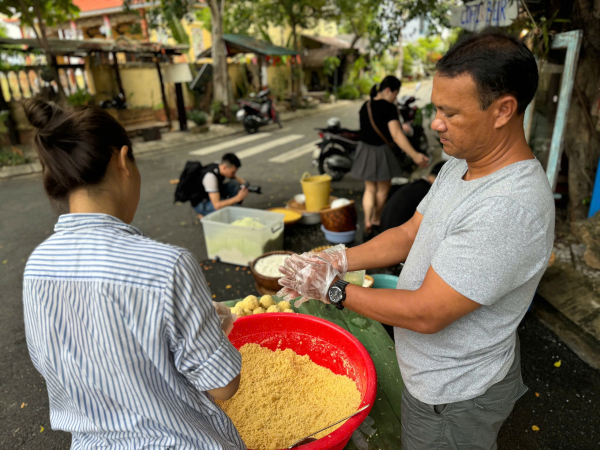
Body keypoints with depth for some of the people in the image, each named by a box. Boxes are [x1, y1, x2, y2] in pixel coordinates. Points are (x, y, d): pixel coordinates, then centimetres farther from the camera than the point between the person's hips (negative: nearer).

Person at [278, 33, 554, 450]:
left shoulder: (510, 208, -35)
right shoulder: (461, 166, -3)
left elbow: (426, 314, -32)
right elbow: (410, 233, 2)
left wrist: (332, 288, -23)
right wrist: (336, 260, -9)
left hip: (455, 397, -8)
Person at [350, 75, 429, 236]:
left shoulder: (365, 106, 6)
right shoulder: (389, 108, -17)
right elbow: (396, 135, -26)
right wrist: (414, 155, -29)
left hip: (365, 150, 7)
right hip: (382, 152, -6)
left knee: (370, 188, 15)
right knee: (383, 189, 14)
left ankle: (367, 221, 7)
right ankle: (376, 218, 29)